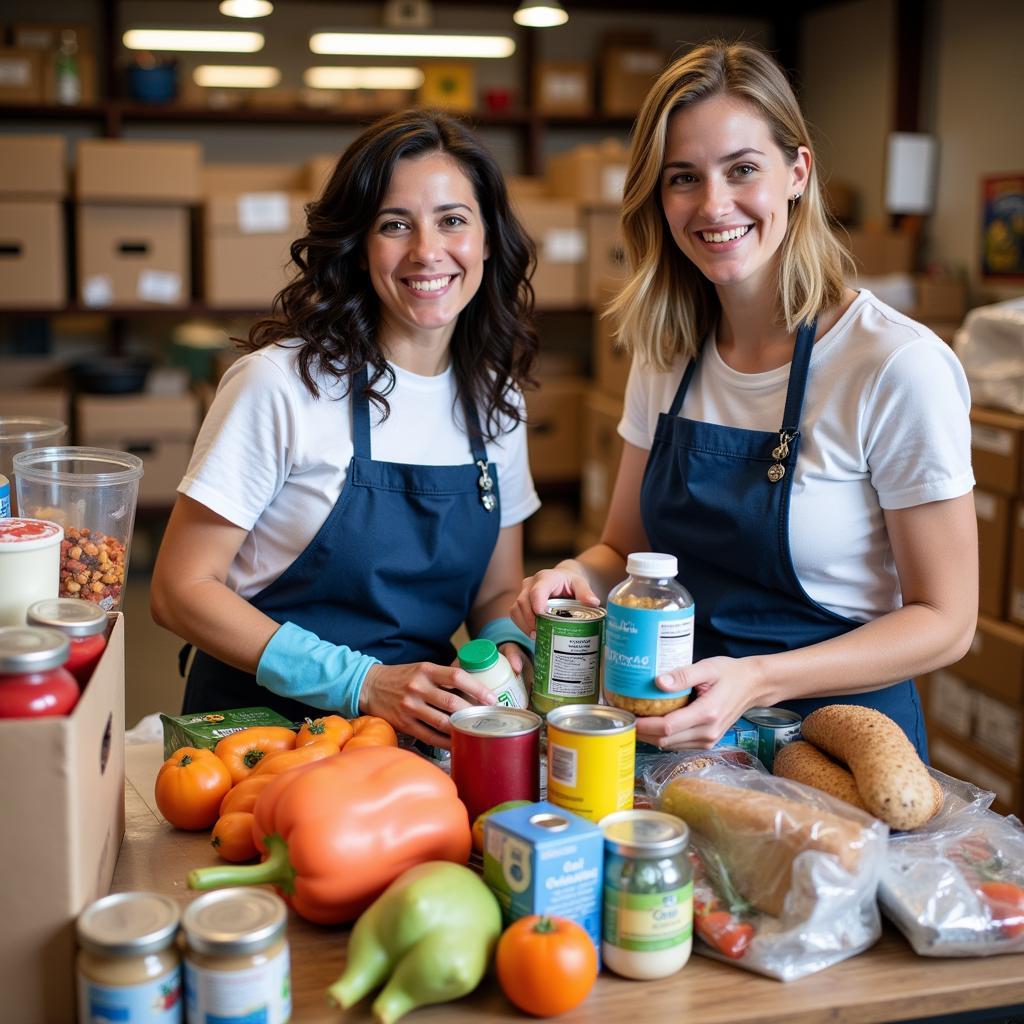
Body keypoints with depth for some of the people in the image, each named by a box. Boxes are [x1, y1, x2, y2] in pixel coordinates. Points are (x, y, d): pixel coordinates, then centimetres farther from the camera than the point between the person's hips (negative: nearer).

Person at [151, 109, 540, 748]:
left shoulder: (496, 396, 5)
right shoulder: (283, 382, -11)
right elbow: (182, 588, -10)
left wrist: (508, 656, -10)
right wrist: (364, 684, -18)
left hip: (421, 733, 4)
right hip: (264, 723, -3)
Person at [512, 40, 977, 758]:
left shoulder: (899, 367, -17)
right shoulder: (667, 354, 1)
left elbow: (944, 620, -12)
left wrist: (758, 682, -26)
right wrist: (579, 577, -14)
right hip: (677, 728, 1)